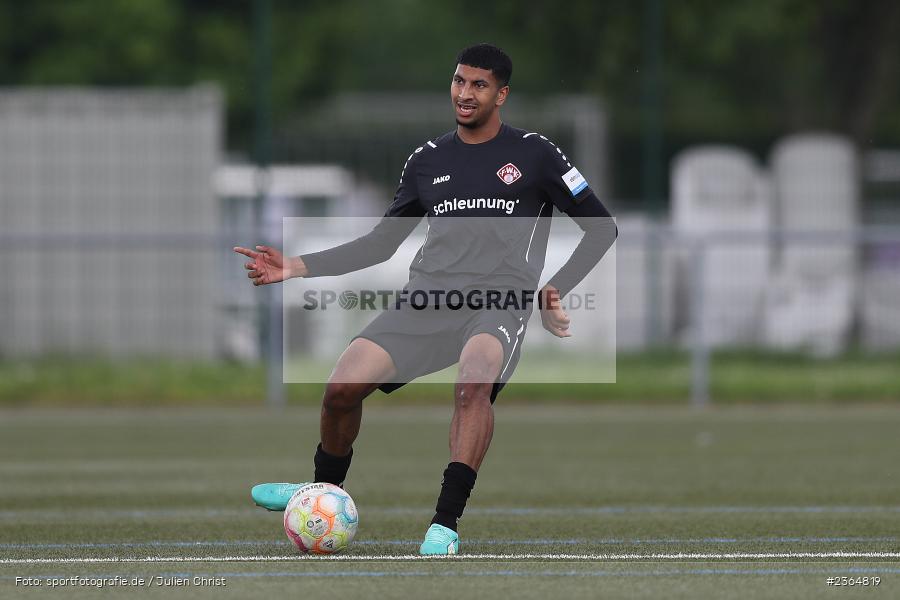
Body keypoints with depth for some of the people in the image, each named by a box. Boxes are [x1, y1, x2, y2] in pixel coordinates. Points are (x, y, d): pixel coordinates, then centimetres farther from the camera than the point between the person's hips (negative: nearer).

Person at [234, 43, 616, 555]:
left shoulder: (534, 155, 7)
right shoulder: (428, 162, 18)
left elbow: (602, 227, 12)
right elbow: (381, 243, 24)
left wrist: (557, 292, 1)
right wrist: (299, 267, 14)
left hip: (500, 302, -4)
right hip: (427, 300, 4)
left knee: (474, 379, -38)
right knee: (342, 387, -14)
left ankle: (446, 523, -34)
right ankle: (326, 490, 16)